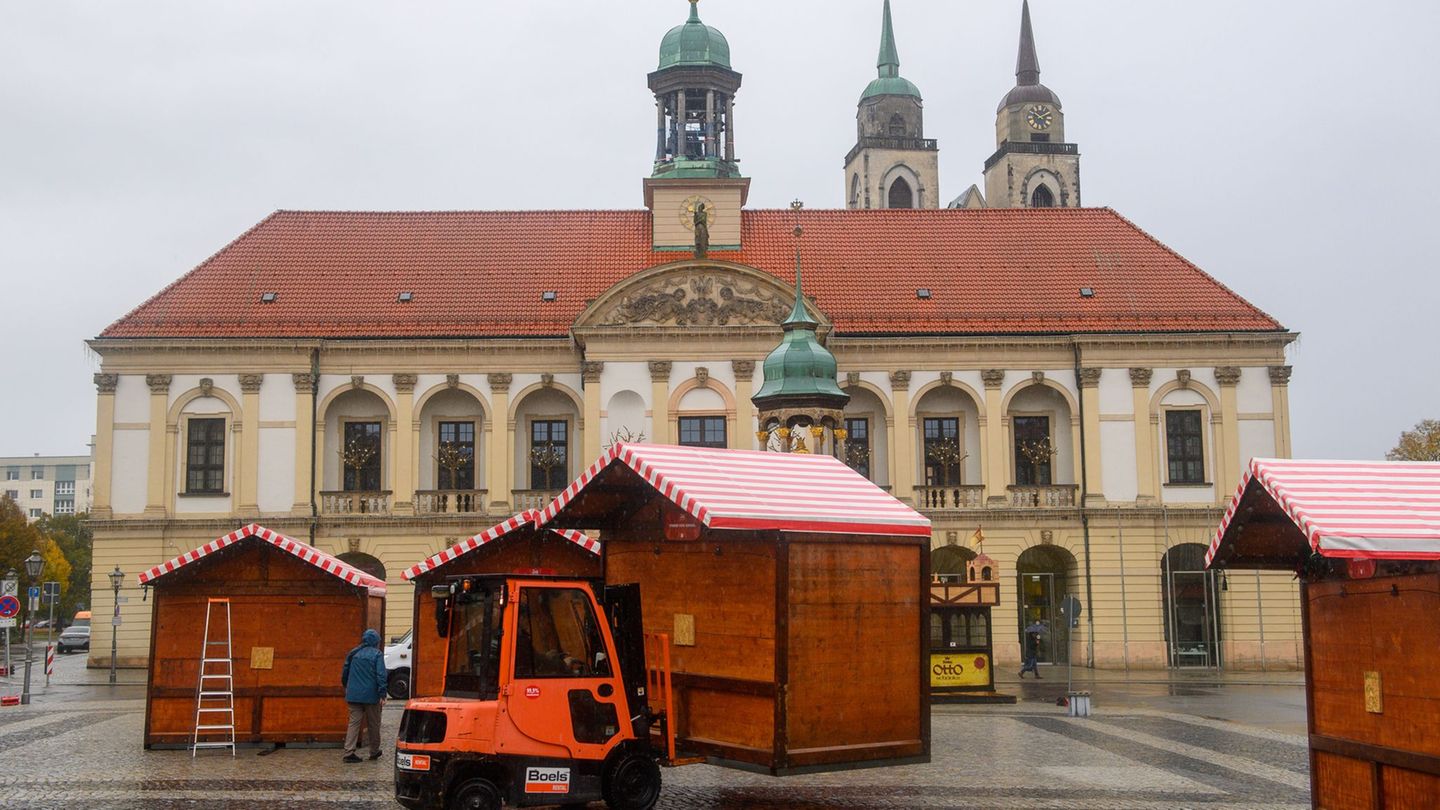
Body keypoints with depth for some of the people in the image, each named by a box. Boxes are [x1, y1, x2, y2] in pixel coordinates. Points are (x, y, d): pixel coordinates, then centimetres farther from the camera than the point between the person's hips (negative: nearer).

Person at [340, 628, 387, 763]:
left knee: (354, 722, 4)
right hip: (371, 695, -4)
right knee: (373, 724, 11)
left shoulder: (353, 654, 9)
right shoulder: (377, 654, -6)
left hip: (353, 695, 4)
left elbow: (344, 673, 15)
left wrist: (347, 689, 30)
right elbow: (381, 676, -14)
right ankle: (374, 752, 22)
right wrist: (382, 695, -12)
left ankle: (349, 752, -7)